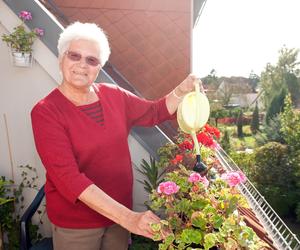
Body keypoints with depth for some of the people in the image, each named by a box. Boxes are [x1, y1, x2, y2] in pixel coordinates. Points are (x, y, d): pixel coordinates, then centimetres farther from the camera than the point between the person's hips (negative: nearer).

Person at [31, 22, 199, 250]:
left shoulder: (114, 95, -3)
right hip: (75, 224, -4)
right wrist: (128, 217, -31)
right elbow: (68, 178, -25)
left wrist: (182, 90, -8)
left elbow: (155, 112, 10)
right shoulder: (46, 111, -17)